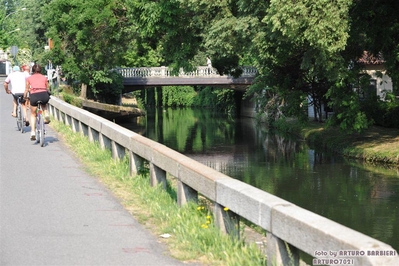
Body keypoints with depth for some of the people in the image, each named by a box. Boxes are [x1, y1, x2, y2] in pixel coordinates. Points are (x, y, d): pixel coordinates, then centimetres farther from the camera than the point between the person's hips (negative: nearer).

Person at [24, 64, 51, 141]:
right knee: (44, 105, 37)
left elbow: (26, 90, 18)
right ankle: (46, 115, 8)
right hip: (44, 95, 1)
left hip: (34, 96, -1)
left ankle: (33, 133, 8)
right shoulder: (44, 78, 18)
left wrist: (25, 97, 35)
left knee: (33, 114, 18)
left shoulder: (29, 78, 16)